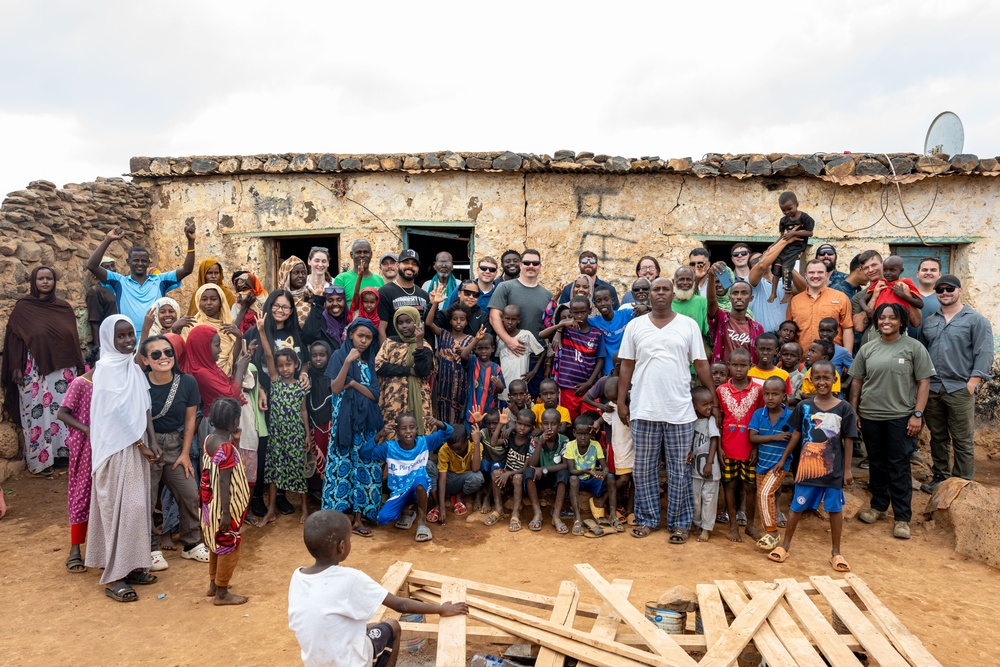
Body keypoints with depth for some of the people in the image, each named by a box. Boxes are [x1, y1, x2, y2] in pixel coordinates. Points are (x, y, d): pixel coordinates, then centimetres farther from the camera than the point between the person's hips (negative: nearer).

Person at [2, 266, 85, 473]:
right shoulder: (22, 307, 0)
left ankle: (64, 452, 15)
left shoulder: (64, 308, 7)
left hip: (62, 370, 3)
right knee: (38, 414, 2)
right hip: (34, 370, -2)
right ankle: (39, 460, 11)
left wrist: (79, 366, 9)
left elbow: (74, 339, 11)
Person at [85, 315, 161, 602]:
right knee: (119, 506, -5)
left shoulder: (133, 367, 9)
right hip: (116, 447, -7)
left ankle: (130, 566, 21)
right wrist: (141, 444, -13)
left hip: (136, 444, 8)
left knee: (137, 505, 11)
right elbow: (117, 413, -17)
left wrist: (152, 441, 2)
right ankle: (113, 577, 3)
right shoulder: (107, 368, -14)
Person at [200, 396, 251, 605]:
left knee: (217, 544, 23)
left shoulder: (209, 440, 2)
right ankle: (221, 594, 15)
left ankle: (213, 584, 37)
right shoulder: (227, 448, -25)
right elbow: (224, 482, -25)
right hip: (224, 507, -10)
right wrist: (226, 513, -22)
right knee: (229, 548, 4)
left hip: (210, 503, 10)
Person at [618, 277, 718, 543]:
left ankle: (680, 523, 19)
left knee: (680, 469, 6)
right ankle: (647, 519, 23)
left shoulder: (689, 325, 5)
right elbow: (627, 366, 7)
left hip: (679, 411, -1)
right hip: (643, 410, 1)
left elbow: (701, 364, 5)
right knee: (644, 469, 8)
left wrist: (714, 401, 3)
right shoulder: (635, 326, 6)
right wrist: (621, 401, 3)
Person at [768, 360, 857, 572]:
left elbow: (848, 441, -2)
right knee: (797, 507, 11)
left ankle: (836, 553, 25)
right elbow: (796, 435, 7)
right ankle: (785, 544, 25)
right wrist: (783, 459, 10)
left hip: (833, 468, -1)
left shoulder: (844, 408, -5)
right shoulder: (804, 406, -1)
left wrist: (847, 469, -3)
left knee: (835, 509, 10)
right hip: (807, 466, 1)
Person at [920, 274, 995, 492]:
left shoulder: (976, 320, 0)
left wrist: (973, 382, -14)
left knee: (962, 441, 0)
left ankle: (963, 483, 9)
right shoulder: (929, 322, 15)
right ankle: (939, 476, 24)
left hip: (960, 390, -5)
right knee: (937, 437, 13)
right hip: (932, 388, 5)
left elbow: (984, 354, -7)